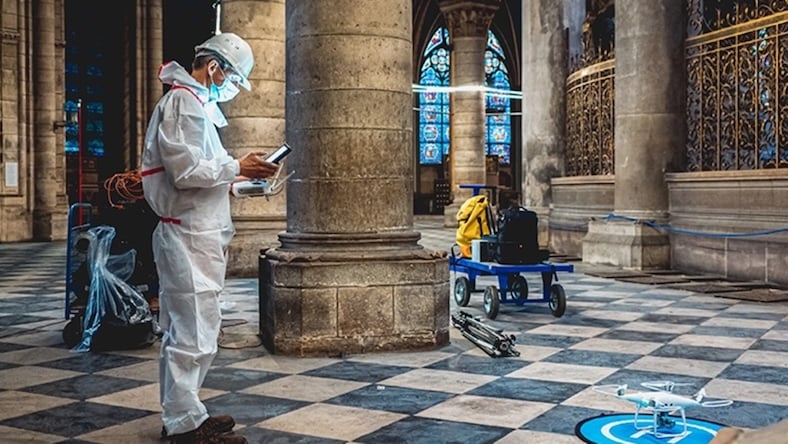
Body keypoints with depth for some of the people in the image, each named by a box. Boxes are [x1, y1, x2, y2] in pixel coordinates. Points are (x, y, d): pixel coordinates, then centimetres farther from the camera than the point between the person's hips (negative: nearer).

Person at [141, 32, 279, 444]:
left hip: (192, 235, 11)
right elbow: (185, 170, -20)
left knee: (181, 330, 14)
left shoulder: (193, 101, 20)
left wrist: (233, 176, 11)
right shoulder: (184, 100, -11)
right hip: (190, 236, -11)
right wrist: (236, 167, -11)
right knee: (195, 332, -7)